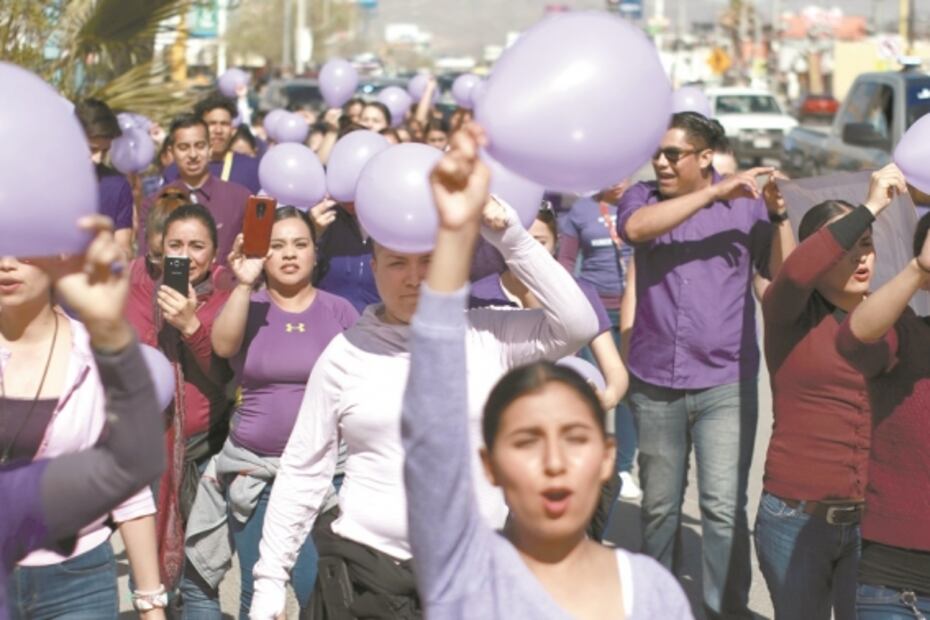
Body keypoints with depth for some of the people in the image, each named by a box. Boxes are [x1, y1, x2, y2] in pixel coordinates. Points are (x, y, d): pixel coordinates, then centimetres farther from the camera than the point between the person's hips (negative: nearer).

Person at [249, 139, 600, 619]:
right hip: (367, 571, 0)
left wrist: (510, 236, -12)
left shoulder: (489, 335, 2)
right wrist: (269, 577, 3)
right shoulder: (347, 352, 2)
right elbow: (303, 470, 5)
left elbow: (578, 324, -12)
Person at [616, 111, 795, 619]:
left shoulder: (745, 205, 1)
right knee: (659, 506, 13)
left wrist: (777, 215, -18)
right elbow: (635, 228, -20)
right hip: (654, 382, 2)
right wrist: (715, 192, -22)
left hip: (725, 383, -2)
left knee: (723, 508, -8)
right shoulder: (643, 196, 4)